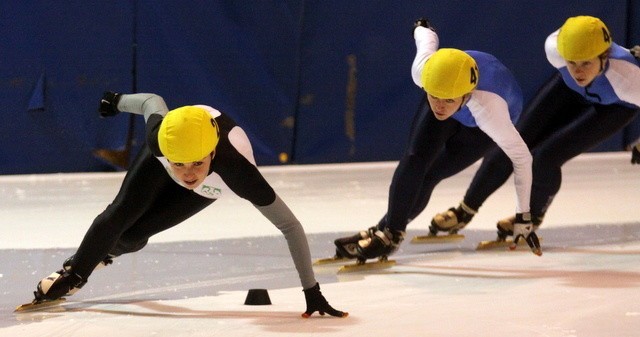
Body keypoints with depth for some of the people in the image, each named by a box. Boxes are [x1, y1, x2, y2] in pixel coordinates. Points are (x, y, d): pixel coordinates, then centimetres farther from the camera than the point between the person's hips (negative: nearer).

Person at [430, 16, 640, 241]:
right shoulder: (555, 49, -36)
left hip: (615, 107, -3)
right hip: (569, 89, 3)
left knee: (544, 157, -16)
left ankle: (532, 219, 14)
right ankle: (465, 211, 13)